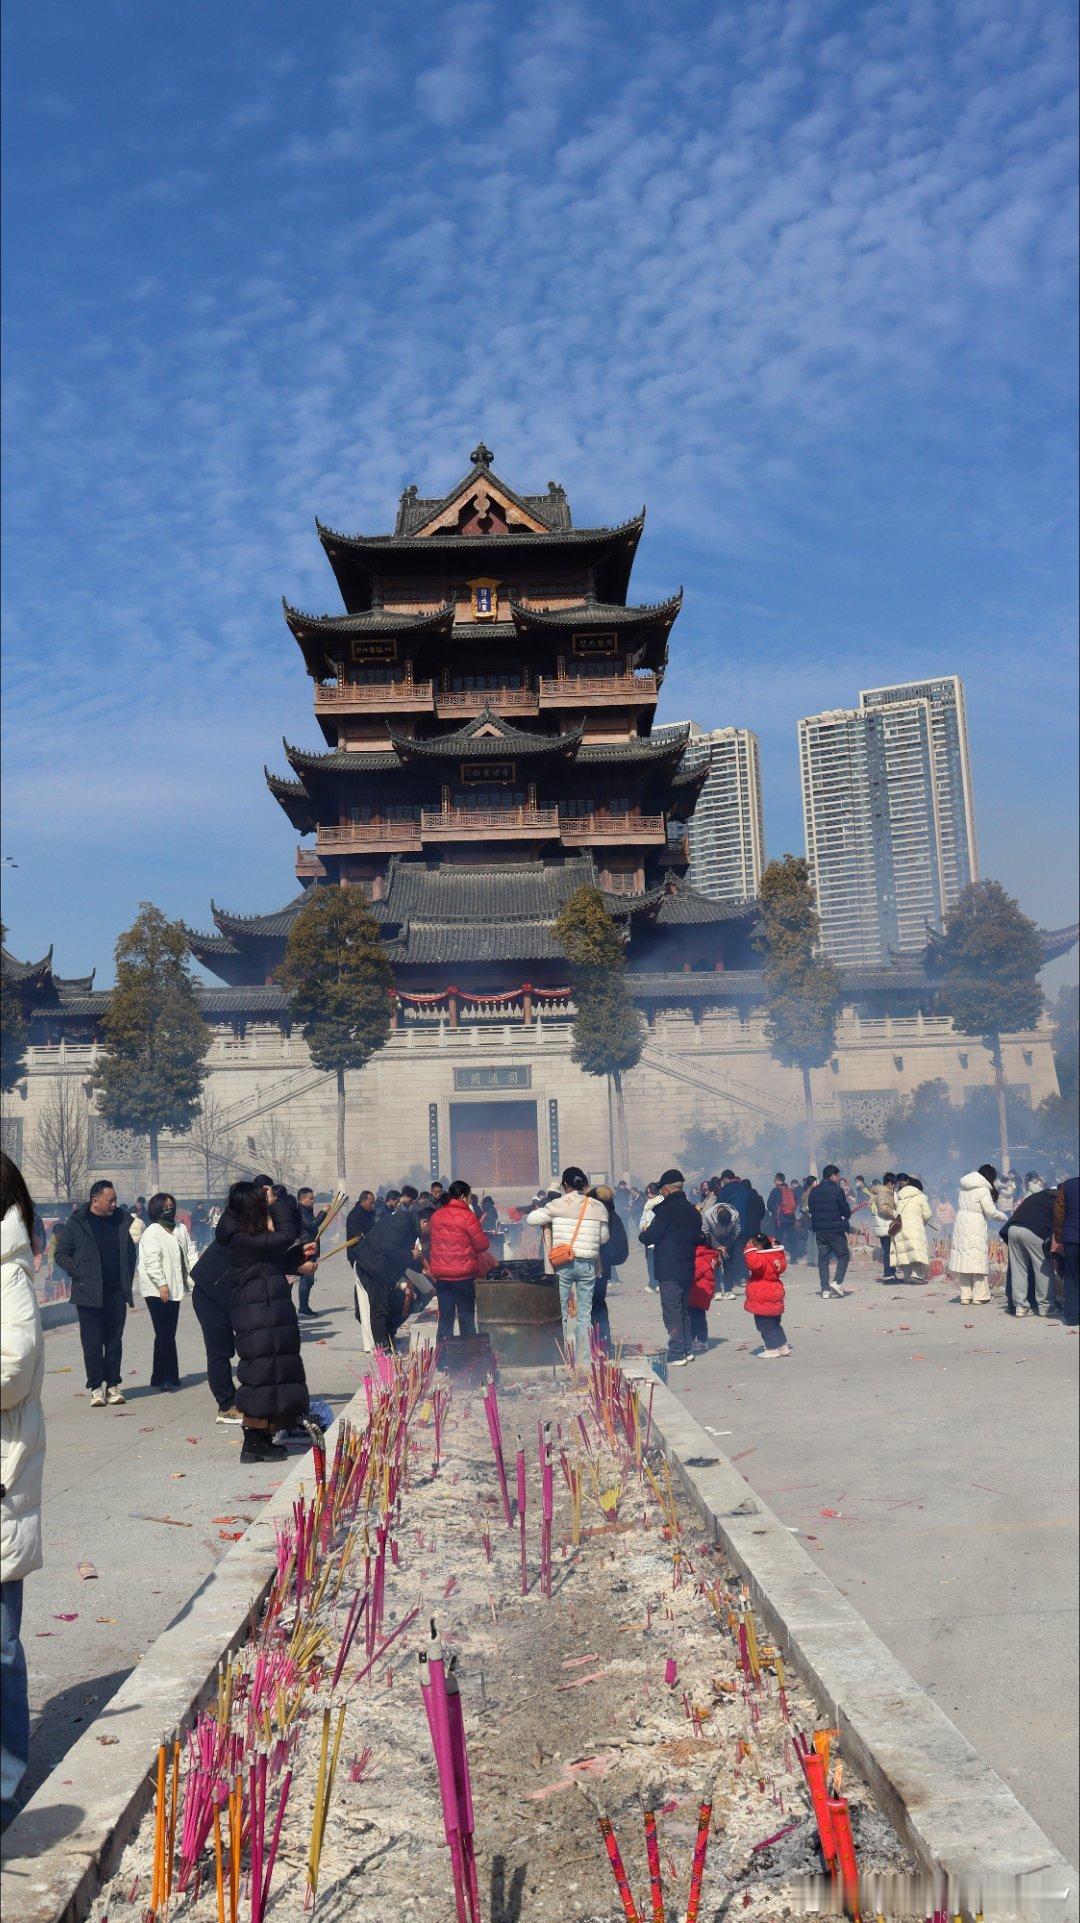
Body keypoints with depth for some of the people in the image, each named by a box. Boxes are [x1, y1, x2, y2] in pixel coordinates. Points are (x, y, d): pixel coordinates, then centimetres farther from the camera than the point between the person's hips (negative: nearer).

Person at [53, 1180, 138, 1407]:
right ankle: (96, 1387, 6)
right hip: (89, 1294, -3)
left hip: (117, 1293, 3)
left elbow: (131, 1251, 18)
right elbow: (61, 1254, 2)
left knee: (115, 1341, 7)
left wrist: (128, 1278, 8)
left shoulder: (122, 1220, 8)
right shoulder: (77, 1223, -3)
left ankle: (113, 1384, 15)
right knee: (92, 1342, -1)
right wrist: (79, 1274, -8)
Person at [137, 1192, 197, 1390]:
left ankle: (167, 1377, 17)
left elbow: (190, 1252, 18)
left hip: (175, 1290, 7)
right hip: (157, 1291, -7)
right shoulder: (152, 1232, -9)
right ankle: (165, 1378, -6)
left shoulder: (180, 1229, 15)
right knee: (164, 1334, -10)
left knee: (169, 1334, 11)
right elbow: (151, 1262, -15)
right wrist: (162, 1284, -20)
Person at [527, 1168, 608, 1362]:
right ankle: (582, 1362, 10)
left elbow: (531, 1218, -7)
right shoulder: (598, 1207, 0)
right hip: (588, 1265, 2)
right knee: (584, 1315, 9)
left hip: (562, 1264, -2)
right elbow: (604, 1238, 6)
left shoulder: (558, 1204, -5)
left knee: (560, 1314, 7)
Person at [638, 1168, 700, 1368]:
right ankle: (687, 1350, 22)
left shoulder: (668, 1209, -15)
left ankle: (676, 1355, -4)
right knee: (684, 1310, 18)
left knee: (672, 1312, -5)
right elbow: (698, 1238, 18)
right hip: (687, 1268, 8)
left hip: (669, 1270, -8)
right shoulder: (692, 1210, 10)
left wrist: (643, 1234, 7)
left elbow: (651, 1236, -14)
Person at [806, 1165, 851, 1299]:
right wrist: (847, 1217, 14)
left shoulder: (814, 1191, 9)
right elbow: (845, 1210, -8)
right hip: (835, 1229, -5)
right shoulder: (837, 1190, -9)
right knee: (844, 1255, 8)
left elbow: (810, 1210, 12)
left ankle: (825, 1289, 5)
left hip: (819, 1229, 5)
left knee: (823, 1259, 8)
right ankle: (837, 1282, -7)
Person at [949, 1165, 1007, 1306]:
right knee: (979, 1259, -1)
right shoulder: (983, 1190, -8)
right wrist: (1004, 1216, 6)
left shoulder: (964, 1188, 15)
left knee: (963, 1259, 7)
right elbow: (991, 1212, -11)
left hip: (960, 1226, 7)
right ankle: (980, 1295, 0)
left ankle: (965, 1295, 8)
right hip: (975, 1228, -7)